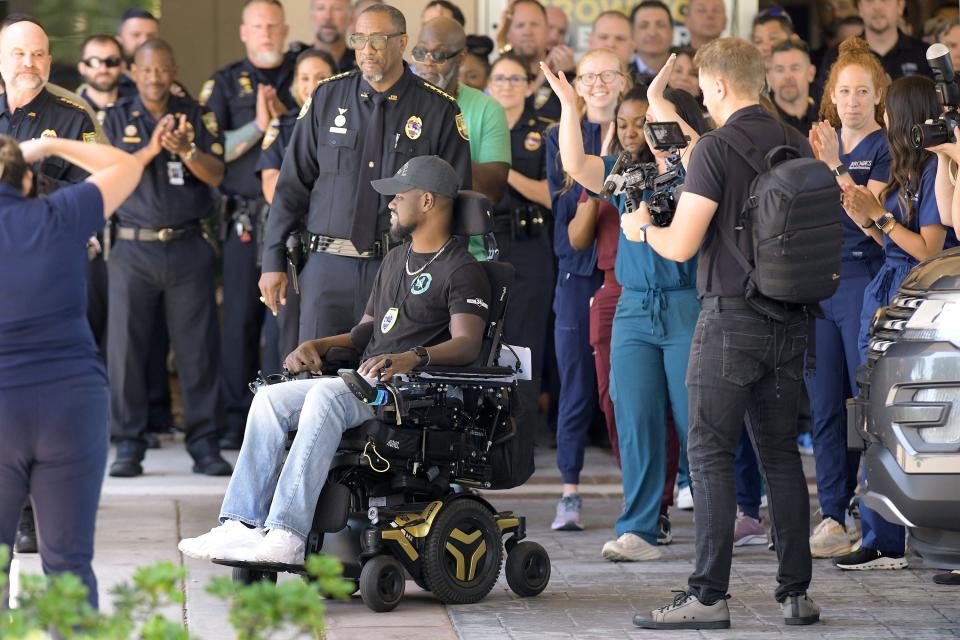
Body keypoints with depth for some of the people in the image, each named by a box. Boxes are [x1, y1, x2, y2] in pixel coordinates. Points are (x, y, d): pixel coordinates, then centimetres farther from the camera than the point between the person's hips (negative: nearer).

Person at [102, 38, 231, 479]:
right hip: (134, 247, -1)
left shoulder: (196, 117, 10)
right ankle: (128, 445, 4)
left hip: (188, 245, 1)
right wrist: (151, 149, -19)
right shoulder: (116, 119, 7)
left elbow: (216, 174, 1)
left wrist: (185, 149, -17)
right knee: (126, 345, -2)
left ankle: (204, 443, 4)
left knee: (198, 345, -1)